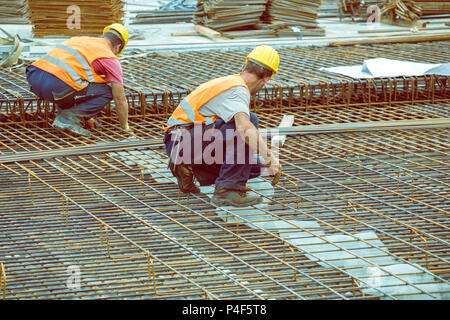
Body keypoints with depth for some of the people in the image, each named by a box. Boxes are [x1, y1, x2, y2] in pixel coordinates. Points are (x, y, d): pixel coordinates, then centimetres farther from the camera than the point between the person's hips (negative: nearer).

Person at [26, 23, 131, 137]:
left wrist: (86, 116, 54)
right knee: (106, 92, 7)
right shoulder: (110, 58, 11)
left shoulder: (79, 39, 33)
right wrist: (125, 128, 30)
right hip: (56, 86, -8)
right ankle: (67, 118, -2)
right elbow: (120, 100, 13)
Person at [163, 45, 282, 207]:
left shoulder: (228, 82, 21)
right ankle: (227, 190, -20)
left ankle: (189, 168, 8)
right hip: (184, 140, -9)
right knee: (249, 120, -21)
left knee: (253, 168, 4)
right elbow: (244, 126, -31)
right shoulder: (238, 90, -11)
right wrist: (269, 157, -31)